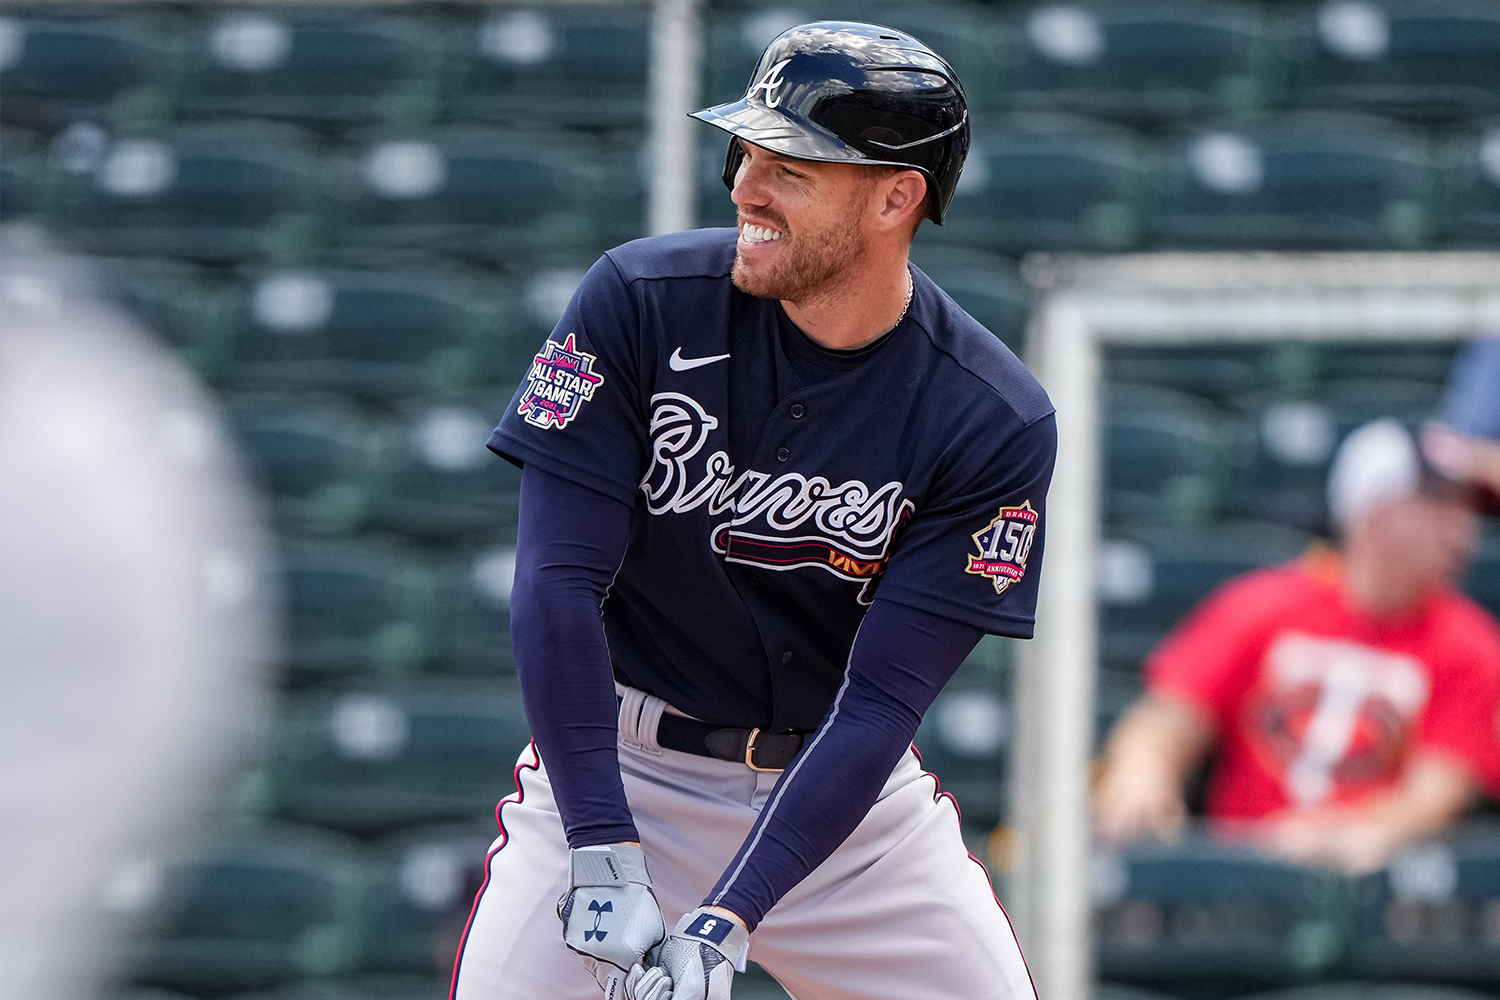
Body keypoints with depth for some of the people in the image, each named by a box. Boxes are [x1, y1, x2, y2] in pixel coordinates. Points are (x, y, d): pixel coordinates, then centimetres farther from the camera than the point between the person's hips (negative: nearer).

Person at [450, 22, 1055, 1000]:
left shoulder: (994, 424, -14)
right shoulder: (642, 300, -13)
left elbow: (880, 701, -17)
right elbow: (559, 580, -16)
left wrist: (724, 921, -26)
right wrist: (602, 851, -25)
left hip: (851, 791, 1)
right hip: (617, 769, -1)